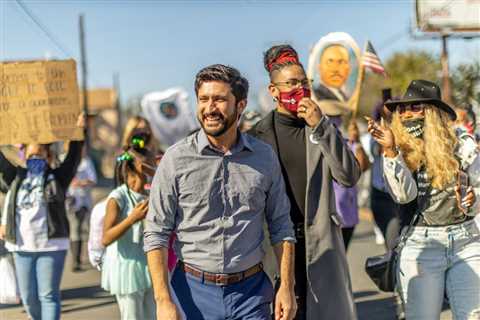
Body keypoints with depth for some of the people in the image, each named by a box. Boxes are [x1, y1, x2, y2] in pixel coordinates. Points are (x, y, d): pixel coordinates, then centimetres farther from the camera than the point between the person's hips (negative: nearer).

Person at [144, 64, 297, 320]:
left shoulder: (264, 157, 2)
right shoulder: (176, 158, -6)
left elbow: (280, 227, 9)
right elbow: (156, 234, -5)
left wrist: (286, 287, 0)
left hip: (250, 290, 2)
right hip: (194, 290, -1)